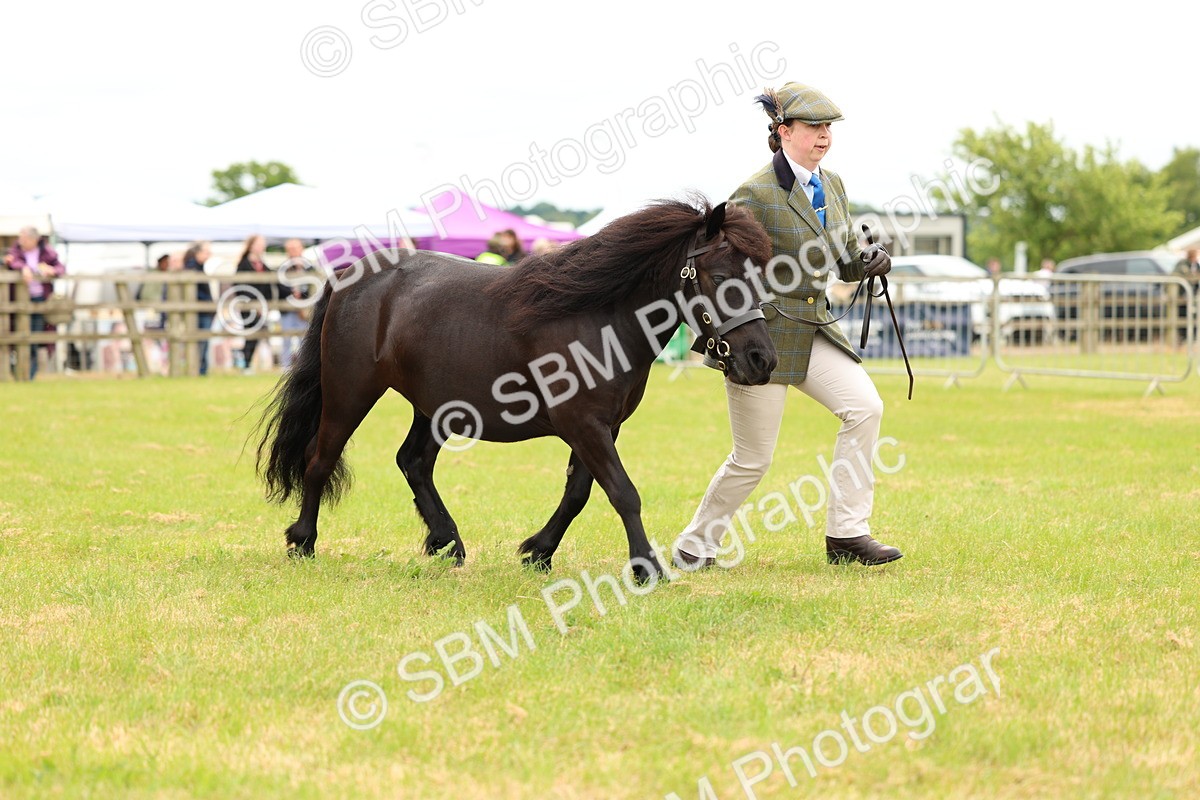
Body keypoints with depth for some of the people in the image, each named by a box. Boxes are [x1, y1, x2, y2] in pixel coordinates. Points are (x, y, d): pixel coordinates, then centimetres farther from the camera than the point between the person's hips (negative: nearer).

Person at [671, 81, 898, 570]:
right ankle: (693, 547, 19)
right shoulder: (757, 194, -15)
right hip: (761, 329, -7)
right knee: (752, 460, -2)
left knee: (865, 406, -12)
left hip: (814, 328, 7)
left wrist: (870, 261, -6)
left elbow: (845, 262, 15)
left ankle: (846, 535, -6)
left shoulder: (832, 186, 8)